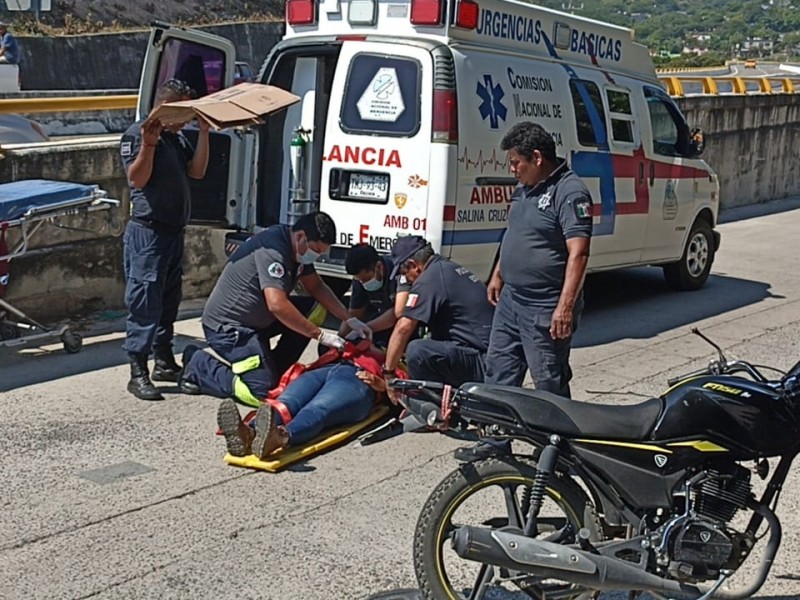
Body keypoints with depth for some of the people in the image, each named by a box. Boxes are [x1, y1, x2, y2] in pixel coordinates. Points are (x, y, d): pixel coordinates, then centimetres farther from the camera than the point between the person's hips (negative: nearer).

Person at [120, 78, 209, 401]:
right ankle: (138, 373, -7)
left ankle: (164, 362, 28)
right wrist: (148, 144, -26)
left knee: (169, 301, 16)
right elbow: (137, 179, -17)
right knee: (145, 302, -9)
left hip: (174, 232, 9)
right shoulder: (137, 134, -8)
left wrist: (203, 132, 1)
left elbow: (197, 171, 4)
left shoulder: (178, 138, 17)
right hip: (147, 232, -9)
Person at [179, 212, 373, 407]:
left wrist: (349, 319, 1)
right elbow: (277, 305, -34)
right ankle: (199, 364, -1)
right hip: (226, 325, -10)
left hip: (257, 318, 10)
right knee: (263, 393, -19)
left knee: (315, 308, 1)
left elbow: (317, 287, 11)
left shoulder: (298, 248, 3)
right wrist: (320, 335, -27)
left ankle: (274, 371, 5)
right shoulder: (272, 249, -26)